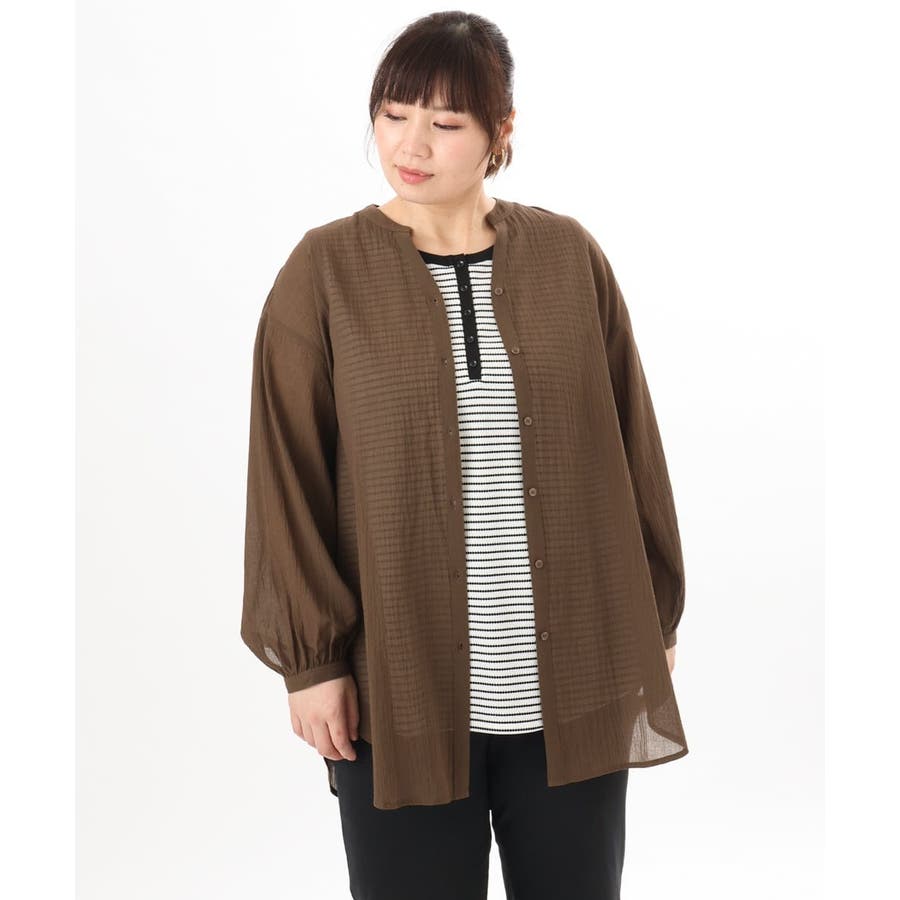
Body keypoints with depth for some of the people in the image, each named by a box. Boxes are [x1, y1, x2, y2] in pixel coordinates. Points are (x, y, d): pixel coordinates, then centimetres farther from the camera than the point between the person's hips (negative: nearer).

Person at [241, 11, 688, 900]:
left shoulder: (569, 256, 2)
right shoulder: (325, 270, -3)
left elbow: (631, 445, 6)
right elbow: (288, 478, -3)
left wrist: (657, 619, 8)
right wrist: (310, 656, -5)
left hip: (572, 685, 2)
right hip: (399, 690, -1)